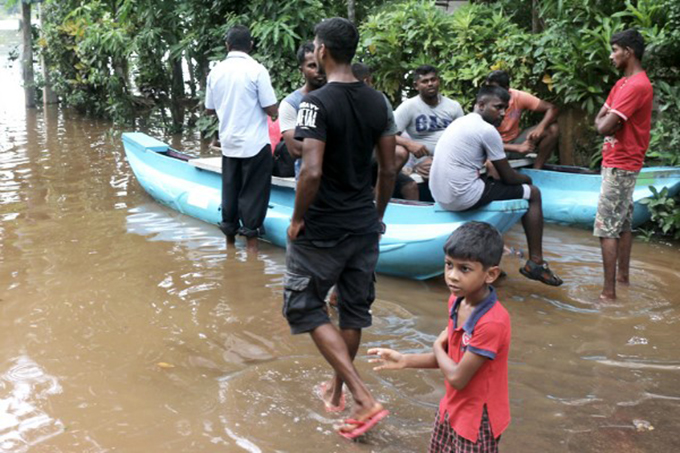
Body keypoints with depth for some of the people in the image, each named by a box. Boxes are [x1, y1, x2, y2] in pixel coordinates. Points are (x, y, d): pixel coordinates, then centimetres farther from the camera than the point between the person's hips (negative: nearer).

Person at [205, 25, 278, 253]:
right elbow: (271, 110, -12)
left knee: (230, 192, 14)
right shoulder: (257, 70, -12)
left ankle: (230, 242, 22)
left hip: (229, 144, 5)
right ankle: (251, 244, 5)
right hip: (255, 145, -5)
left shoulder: (215, 72, 3)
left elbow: (209, 109, 11)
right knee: (253, 195, 2)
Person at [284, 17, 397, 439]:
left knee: (304, 305, 7)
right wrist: (377, 214, 17)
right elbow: (389, 170, 5)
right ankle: (337, 389, 37)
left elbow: (312, 171, -26)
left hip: (322, 228, -6)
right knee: (354, 307, 17)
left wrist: (297, 219, -12)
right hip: (364, 225, 6)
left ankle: (364, 398, -2)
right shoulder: (378, 101, 2)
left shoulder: (318, 102, -18)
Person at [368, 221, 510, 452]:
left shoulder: (492, 322, -33)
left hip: (477, 420, -8)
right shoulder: (457, 301, -5)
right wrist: (405, 360, 0)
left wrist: (438, 346, -9)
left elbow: (457, 377, -26)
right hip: (452, 408, 8)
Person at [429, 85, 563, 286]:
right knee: (533, 194, 6)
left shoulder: (460, 122, 17)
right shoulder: (487, 130, -11)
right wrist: (526, 178, 18)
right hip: (464, 198, -9)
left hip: (440, 195, 9)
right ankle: (535, 263, 8)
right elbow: (508, 177, -4)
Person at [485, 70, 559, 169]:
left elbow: (552, 109, -12)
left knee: (553, 129, -17)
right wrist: (518, 148, -36)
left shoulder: (519, 97, -15)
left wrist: (540, 128, -33)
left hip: (515, 141, 4)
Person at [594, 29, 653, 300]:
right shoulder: (622, 84, 14)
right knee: (623, 224, 16)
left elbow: (604, 127, -25)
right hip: (619, 163, 10)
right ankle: (623, 277, 25)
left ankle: (609, 291, -9)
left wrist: (607, 121, -4)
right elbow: (599, 121, 10)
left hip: (620, 166, -10)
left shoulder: (637, 86, -20)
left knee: (606, 227, -10)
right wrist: (610, 121, -10)